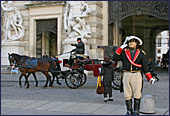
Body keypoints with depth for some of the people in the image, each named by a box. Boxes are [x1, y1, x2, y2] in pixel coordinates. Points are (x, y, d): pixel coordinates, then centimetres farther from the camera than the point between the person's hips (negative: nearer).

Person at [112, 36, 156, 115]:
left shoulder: (141, 53, 4)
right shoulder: (123, 52, 7)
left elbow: (145, 67, 3)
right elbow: (114, 58, -6)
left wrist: (150, 78, -3)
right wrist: (120, 48, -7)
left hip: (137, 75, -1)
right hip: (126, 75, 1)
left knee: (137, 94, 0)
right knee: (127, 94, 3)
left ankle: (136, 111, 11)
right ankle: (129, 111, 14)